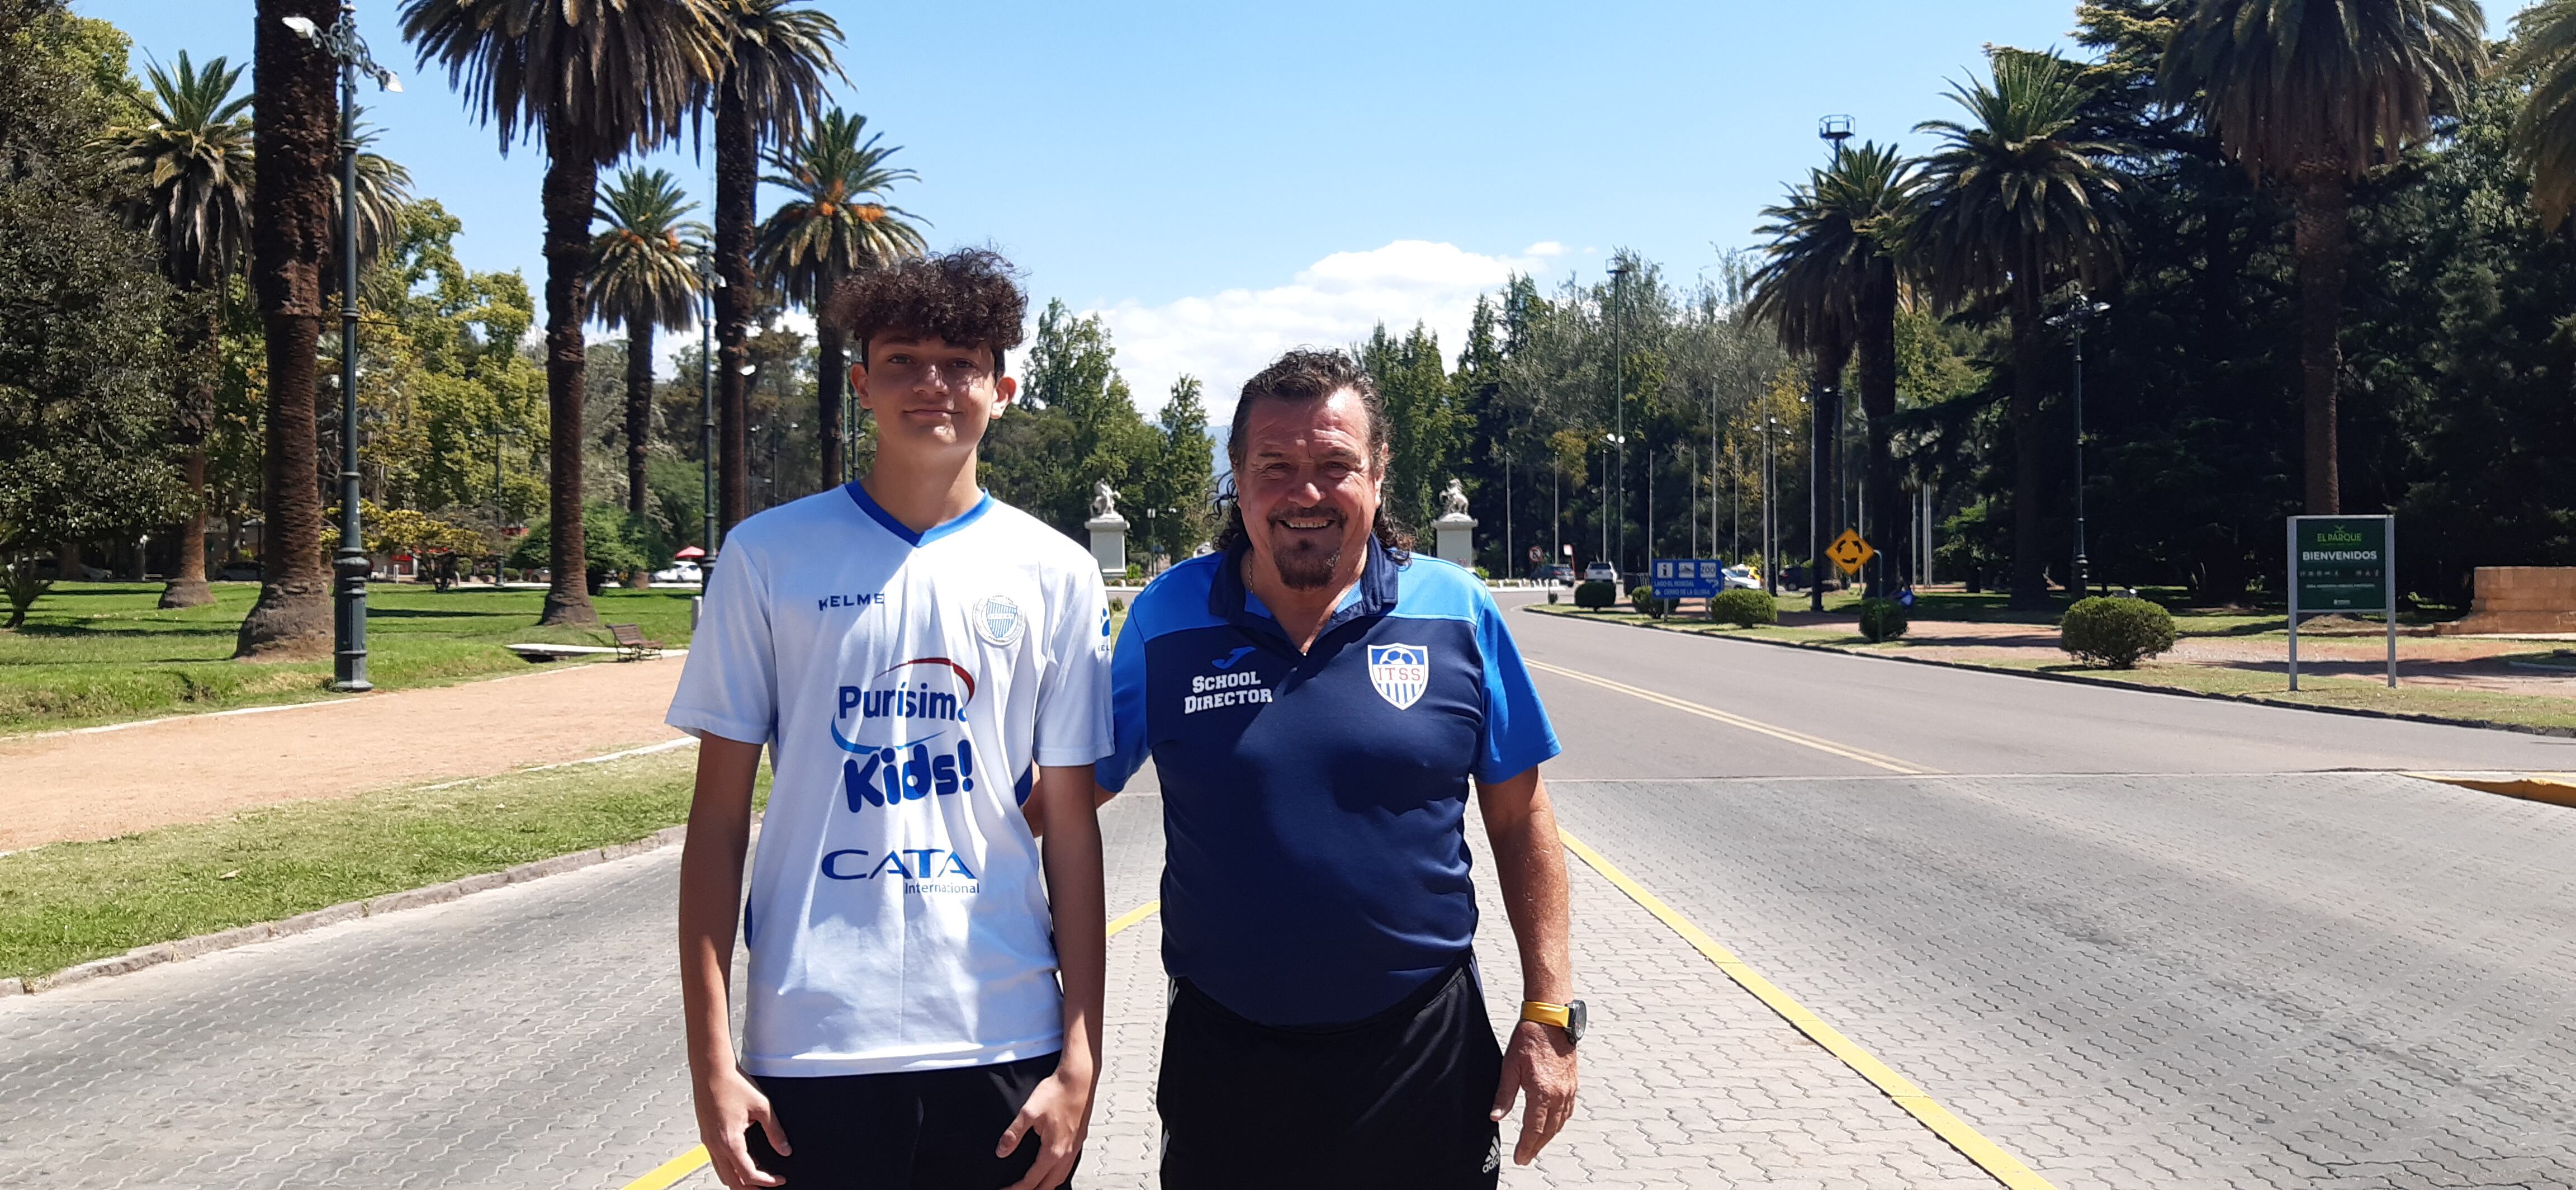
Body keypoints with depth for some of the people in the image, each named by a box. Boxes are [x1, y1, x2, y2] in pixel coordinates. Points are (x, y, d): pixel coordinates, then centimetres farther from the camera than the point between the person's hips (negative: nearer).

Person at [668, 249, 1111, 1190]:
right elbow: (719, 819, 1)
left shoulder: (1054, 574, 2)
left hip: (1004, 1043, 1)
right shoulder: (769, 556, 0)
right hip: (808, 1048, -1)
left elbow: (1071, 827, 3)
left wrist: (1080, 1063, -1)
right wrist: (711, 1058, -4)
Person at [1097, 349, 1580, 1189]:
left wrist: (1548, 1013, -1)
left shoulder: (1458, 613, -3)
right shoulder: (1166, 617, -3)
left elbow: (1520, 820, 2)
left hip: (1426, 1052, 0)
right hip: (1223, 1054, 1)